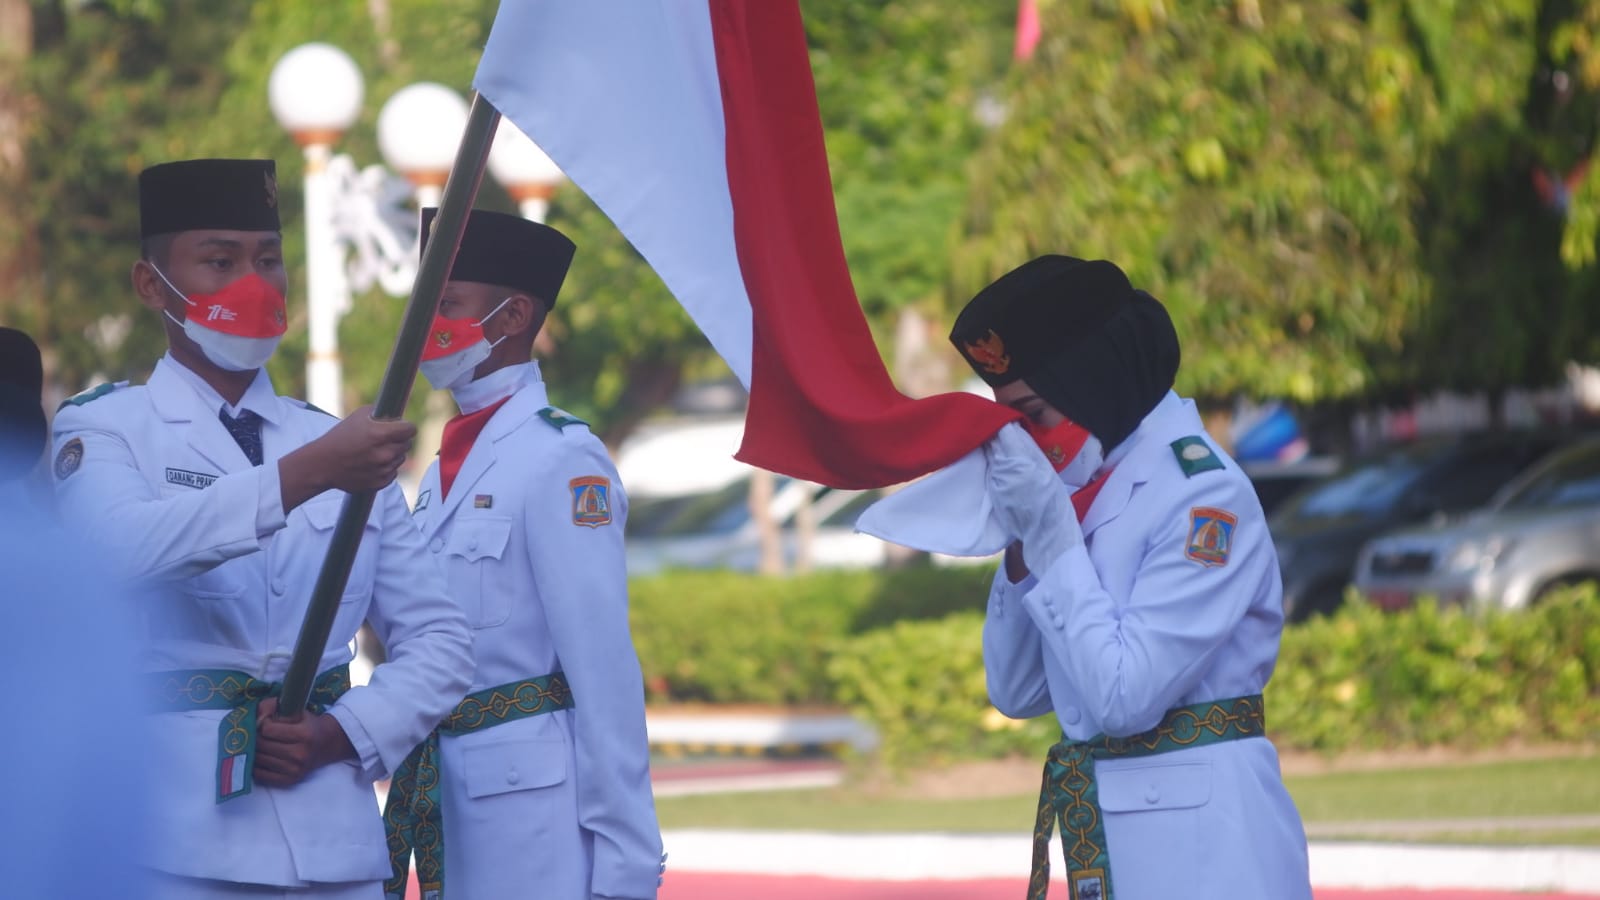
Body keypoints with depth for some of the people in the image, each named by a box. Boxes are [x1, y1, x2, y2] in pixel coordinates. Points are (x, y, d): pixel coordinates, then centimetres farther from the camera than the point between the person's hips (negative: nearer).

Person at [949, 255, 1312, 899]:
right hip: (1105, 846, 8)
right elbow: (1016, 692, 12)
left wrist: (1050, 536, -15)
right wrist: (1022, 542, -1)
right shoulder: (1084, 489, 11)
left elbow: (1125, 696, -20)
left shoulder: (1204, 497, -13)